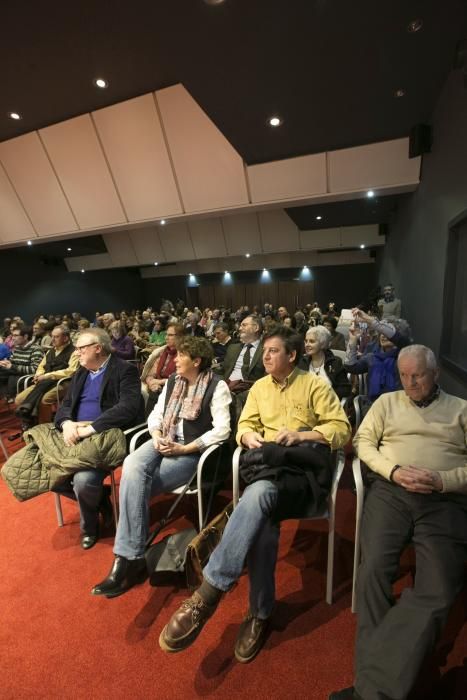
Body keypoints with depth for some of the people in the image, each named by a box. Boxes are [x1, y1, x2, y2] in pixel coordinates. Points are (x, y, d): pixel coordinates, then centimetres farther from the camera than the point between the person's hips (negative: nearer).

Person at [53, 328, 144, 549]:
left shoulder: (125, 370, -9)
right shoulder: (81, 373, 17)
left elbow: (128, 408, -22)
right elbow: (65, 405, 13)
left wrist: (90, 428, -24)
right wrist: (66, 423, -10)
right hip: (75, 436, 8)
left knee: (83, 481, -27)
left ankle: (89, 525, 10)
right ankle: (97, 497, 15)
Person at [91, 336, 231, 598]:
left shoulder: (217, 386, -9)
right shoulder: (173, 381, 11)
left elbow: (222, 430, -16)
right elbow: (156, 415, 13)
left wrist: (185, 449, -19)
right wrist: (157, 437, -8)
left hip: (194, 451, -5)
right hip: (165, 442, 6)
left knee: (135, 485, -22)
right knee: (132, 466, -26)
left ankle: (127, 557, -4)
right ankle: (131, 556, -20)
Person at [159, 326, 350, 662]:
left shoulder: (315, 385, 7)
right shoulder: (259, 387, 20)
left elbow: (342, 429, 1)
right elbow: (245, 425, 18)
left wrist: (300, 436, -13)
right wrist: (250, 437, -6)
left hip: (304, 469, -3)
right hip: (267, 464, 4)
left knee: (259, 494, -36)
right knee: (263, 518, -31)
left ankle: (208, 592, -29)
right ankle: (261, 612, -11)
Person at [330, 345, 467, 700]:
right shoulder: (388, 402, 16)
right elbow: (363, 441, 10)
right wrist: (393, 470, -6)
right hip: (390, 490, 0)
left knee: (438, 591, -18)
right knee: (375, 568, -19)